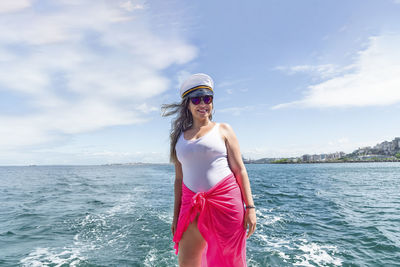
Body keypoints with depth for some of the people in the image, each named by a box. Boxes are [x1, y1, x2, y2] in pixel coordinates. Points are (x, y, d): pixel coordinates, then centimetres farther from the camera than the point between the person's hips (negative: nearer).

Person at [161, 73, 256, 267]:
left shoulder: (223, 130, 5)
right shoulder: (180, 137, 12)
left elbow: (240, 170, 1)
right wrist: (176, 215, 11)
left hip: (226, 200, -2)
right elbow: (179, 179, 13)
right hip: (193, 205, 3)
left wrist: (250, 207, -6)